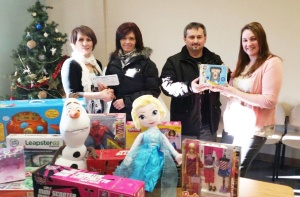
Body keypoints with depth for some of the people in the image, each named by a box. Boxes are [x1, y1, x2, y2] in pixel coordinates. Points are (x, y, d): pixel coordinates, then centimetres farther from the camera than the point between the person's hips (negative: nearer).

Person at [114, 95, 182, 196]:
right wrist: (128, 157, -1)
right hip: (143, 158, 0)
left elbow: (169, 146, 7)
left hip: (156, 159, 1)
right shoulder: (142, 135, 0)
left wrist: (176, 155, -1)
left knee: (150, 177, 1)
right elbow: (134, 147, 4)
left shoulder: (160, 135, 4)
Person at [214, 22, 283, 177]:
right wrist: (222, 88, -5)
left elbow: (269, 101, -19)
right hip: (231, 125, 7)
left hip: (253, 129, -7)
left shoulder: (272, 62, -12)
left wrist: (236, 93, -21)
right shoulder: (243, 63, 11)